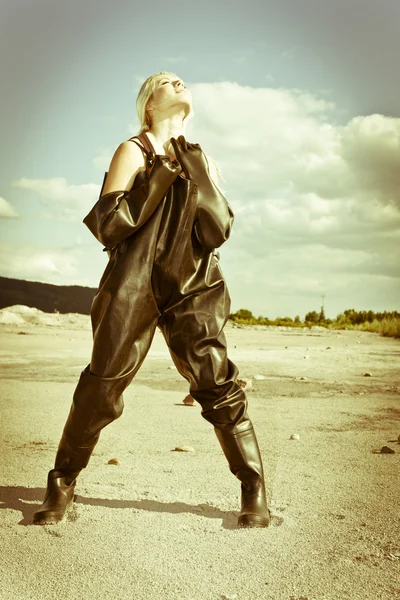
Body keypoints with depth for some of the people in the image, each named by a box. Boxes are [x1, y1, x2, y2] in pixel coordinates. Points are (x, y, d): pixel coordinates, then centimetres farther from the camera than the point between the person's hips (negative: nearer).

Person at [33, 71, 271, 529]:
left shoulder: (202, 161, 15)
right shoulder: (134, 152, 4)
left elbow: (218, 231, 2)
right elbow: (108, 227, -8)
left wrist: (195, 174, -7)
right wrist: (162, 176, -10)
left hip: (193, 289, 3)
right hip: (134, 286, -2)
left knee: (218, 385, -4)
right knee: (100, 388, -4)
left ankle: (254, 491, 6)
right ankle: (62, 484, 14)